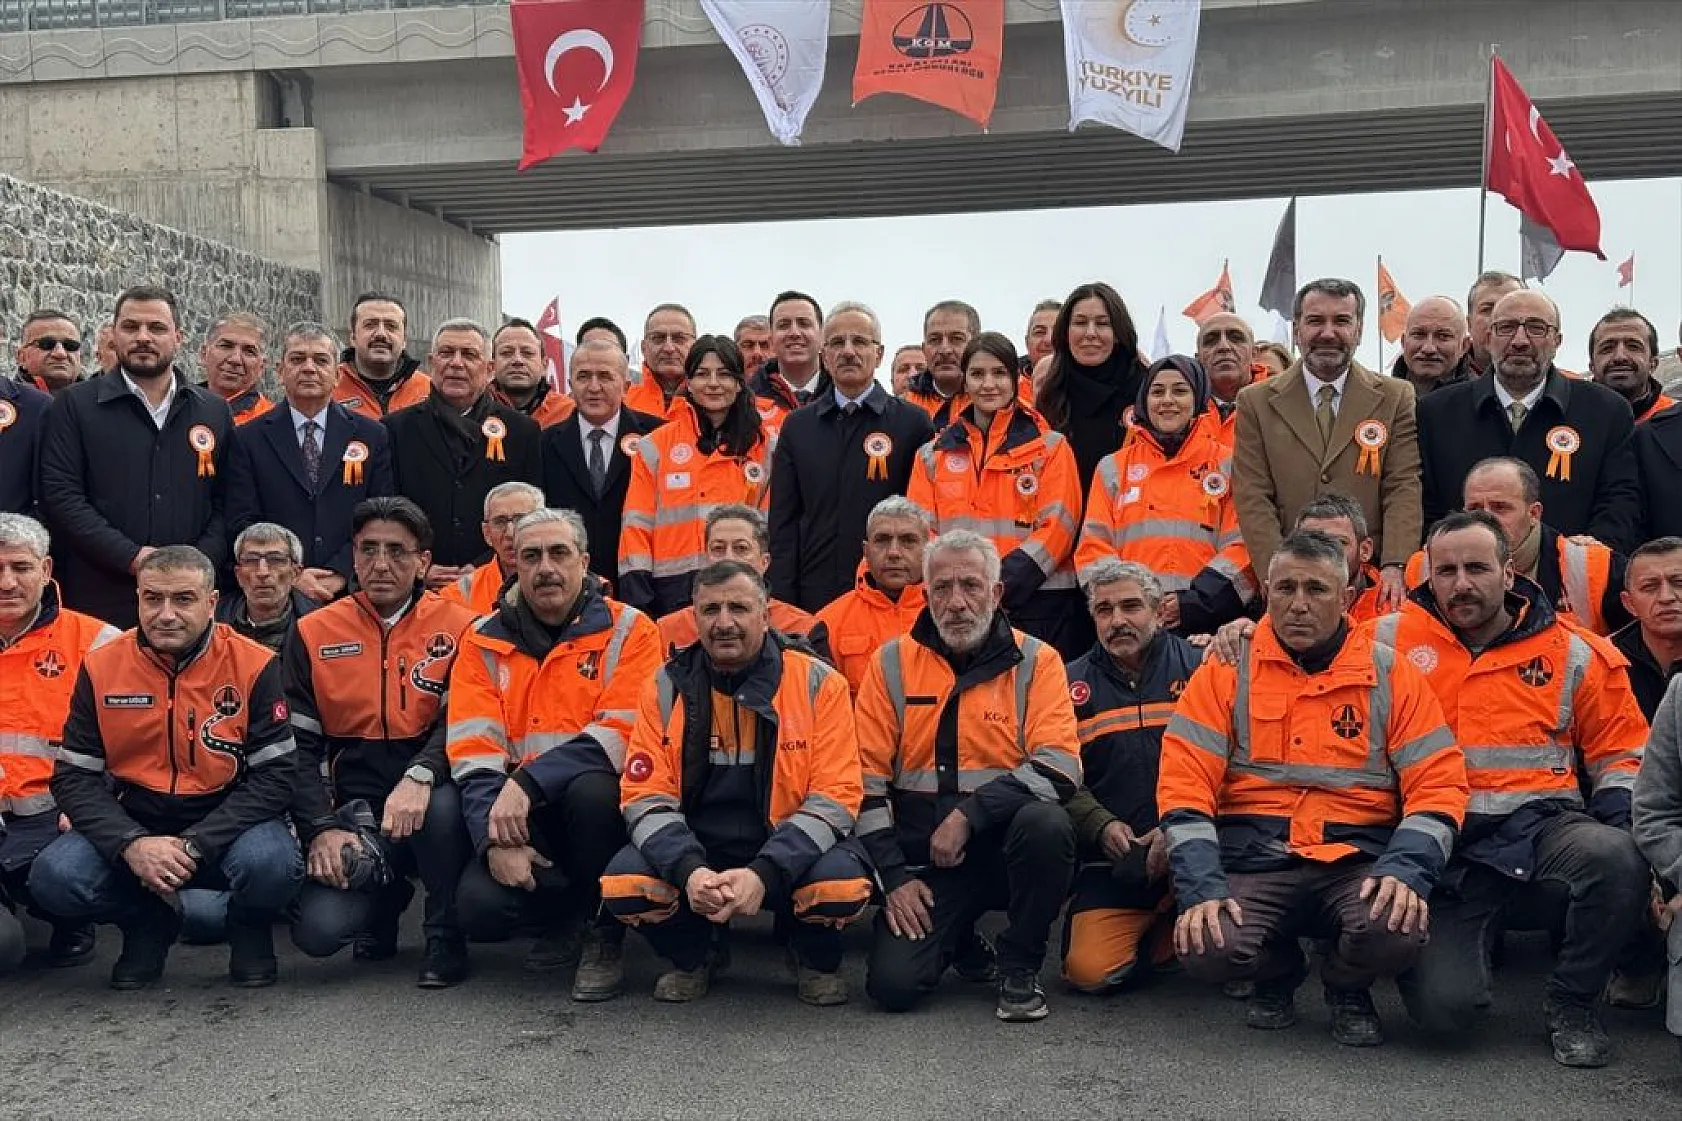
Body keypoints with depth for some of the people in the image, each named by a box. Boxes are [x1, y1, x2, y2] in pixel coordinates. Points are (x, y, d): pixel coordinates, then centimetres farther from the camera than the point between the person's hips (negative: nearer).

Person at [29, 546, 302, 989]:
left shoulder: (254, 666, -10)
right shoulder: (101, 666, -3)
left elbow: (275, 774, -12)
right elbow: (74, 776, -3)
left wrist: (195, 845, -23)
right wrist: (131, 844, -20)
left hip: (226, 824, -2)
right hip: (128, 824, 3)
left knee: (270, 864, -34)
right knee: (54, 878, -24)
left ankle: (249, 928, 4)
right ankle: (150, 921, 9)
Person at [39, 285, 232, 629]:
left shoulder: (214, 411, 12)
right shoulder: (75, 405, 4)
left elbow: (227, 504, 9)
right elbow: (60, 497, -4)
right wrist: (133, 557, -14)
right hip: (98, 601, -2)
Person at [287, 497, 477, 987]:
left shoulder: (458, 628, -1)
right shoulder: (313, 634, 5)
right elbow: (299, 746, 3)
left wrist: (420, 776, -31)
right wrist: (321, 828, -10)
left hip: (428, 805, -1)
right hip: (355, 811, 2)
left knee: (443, 801, -38)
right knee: (319, 930, -23)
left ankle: (446, 936, -8)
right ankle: (386, 895, 16)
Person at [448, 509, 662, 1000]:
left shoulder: (628, 629, -4)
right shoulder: (484, 640, 5)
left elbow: (623, 732, -16)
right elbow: (473, 750, -3)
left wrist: (527, 783, -25)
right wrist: (496, 839, -18)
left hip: (602, 800, -2)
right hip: (520, 814, 2)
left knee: (590, 788, -36)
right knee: (480, 908, -24)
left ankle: (604, 931, -9)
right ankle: (566, 915, 13)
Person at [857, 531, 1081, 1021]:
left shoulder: (1036, 661, -1)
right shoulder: (893, 662, 3)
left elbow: (1059, 768, -14)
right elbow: (867, 775, 1)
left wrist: (969, 814, -22)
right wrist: (894, 875, -6)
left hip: (1007, 845, -1)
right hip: (922, 857, 1)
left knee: (1046, 823, -35)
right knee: (893, 984, -18)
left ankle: (1020, 968, -9)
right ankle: (960, 936, 19)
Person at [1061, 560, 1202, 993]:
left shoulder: (1196, 666, 4)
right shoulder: (1073, 684, 10)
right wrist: (1102, 826, -12)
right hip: (1113, 858, 2)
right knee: (1088, 971, -17)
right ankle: (1163, 934, 13)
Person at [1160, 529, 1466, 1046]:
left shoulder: (1390, 673, 6)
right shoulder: (1227, 671, 4)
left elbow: (1438, 783, 2)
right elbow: (1184, 785, -3)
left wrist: (1407, 869, -16)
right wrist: (1201, 888, -15)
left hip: (1359, 860, 0)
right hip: (1253, 861, 0)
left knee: (1398, 931, -31)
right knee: (1207, 950, -28)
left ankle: (1348, 989, 9)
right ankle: (1277, 976, 12)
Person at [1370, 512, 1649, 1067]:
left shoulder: (1574, 653, 10)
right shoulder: (1389, 640, 6)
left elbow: (1620, 754, 16)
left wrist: (1622, 829, 0)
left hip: (1542, 826, 2)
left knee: (1616, 858, -35)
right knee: (1444, 1005, -24)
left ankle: (1571, 1003, -5)